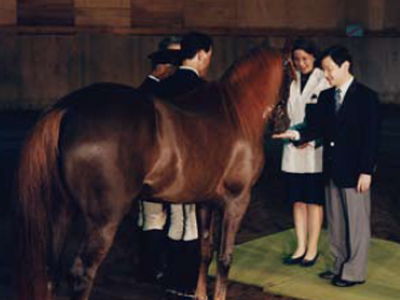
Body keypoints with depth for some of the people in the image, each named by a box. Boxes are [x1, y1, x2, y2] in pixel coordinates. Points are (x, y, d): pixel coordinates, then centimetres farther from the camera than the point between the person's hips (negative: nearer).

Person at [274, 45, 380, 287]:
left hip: (355, 172, -7)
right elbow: (319, 128, 6)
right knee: (336, 222, 16)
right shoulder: (326, 97, 8)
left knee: (357, 222, 4)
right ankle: (340, 266, 29)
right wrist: (297, 134, -13)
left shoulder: (366, 97, -11)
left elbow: (371, 137, -13)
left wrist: (366, 171, -17)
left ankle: (355, 272, 15)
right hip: (333, 169, 7)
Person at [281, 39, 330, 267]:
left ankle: (312, 249, 13)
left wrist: (310, 138, -14)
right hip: (293, 149, 5)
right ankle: (301, 248, 21)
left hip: (315, 149, -5)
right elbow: (286, 110, 10)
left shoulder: (324, 81, -7)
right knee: (298, 201, 11)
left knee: (314, 201, 3)